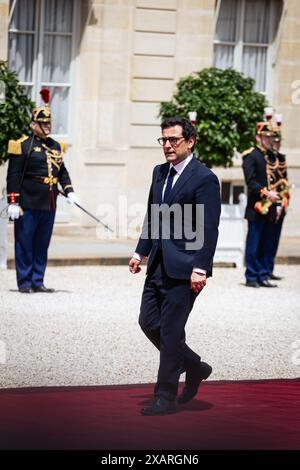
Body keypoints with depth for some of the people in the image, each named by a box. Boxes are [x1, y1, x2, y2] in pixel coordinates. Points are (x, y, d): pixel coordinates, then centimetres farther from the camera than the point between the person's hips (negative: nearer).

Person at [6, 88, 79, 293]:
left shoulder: (55, 146, 14)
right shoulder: (23, 145, -6)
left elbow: (62, 171, 22)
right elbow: (14, 175, -8)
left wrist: (69, 190, 6)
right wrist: (13, 202, -13)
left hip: (49, 206, 6)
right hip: (28, 205, -6)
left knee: (42, 245, 10)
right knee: (25, 245, 1)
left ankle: (38, 282, 16)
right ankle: (25, 282, 7)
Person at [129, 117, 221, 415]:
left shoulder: (204, 179, -12)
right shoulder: (160, 173, 12)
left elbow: (209, 229, -15)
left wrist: (200, 269, -20)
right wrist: (141, 252, 14)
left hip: (184, 267, -8)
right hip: (158, 264, 8)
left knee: (171, 330, -4)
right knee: (148, 322, 10)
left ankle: (166, 398, 4)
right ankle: (194, 367, 28)